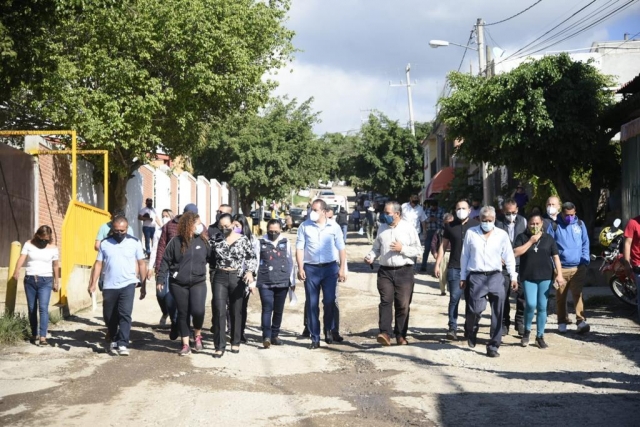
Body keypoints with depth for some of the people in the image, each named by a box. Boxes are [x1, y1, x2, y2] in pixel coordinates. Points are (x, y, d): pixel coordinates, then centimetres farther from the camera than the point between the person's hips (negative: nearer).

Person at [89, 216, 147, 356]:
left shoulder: (134, 243, -1)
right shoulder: (105, 243, 3)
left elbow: (141, 264, 4)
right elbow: (98, 264, 5)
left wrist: (143, 285, 4)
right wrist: (93, 283, -3)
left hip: (128, 284, -2)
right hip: (109, 286, 2)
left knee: (125, 314, -13)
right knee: (109, 317, 10)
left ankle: (122, 344, -11)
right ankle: (113, 340, 31)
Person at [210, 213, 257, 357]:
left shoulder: (242, 239, 0)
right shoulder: (215, 239, 5)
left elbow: (252, 258, 0)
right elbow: (209, 258, 13)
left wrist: (250, 271, -14)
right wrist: (212, 274, 3)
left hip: (237, 278, 0)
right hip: (219, 278, 0)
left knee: (236, 312, 9)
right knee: (219, 311, -8)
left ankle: (235, 343, 25)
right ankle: (220, 346, -4)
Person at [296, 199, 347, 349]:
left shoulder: (334, 227, 4)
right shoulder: (304, 226, 2)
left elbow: (341, 248, 6)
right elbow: (299, 248, 1)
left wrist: (342, 268, 0)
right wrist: (300, 268, -7)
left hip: (330, 267, 0)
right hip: (311, 268, 0)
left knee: (329, 301, -5)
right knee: (312, 305, 2)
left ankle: (329, 330, 21)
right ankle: (315, 338, 9)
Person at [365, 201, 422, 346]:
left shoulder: (409, 228, -1)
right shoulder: (382, 228, 11)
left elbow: (418, 250, -1)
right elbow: (376, 248, 17)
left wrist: (402, 249, -14)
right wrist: (371, 256, -3)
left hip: (404, 271, -2)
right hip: (385, 271, 2)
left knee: (403, 305, 3)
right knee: (386, 301, -10)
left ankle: (401, 335, 14)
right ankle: (385, 333, -17)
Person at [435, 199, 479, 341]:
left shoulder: (476, 225, 4)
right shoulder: (450, 226, 8)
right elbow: (443, 246, 10)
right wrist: (437, 265, 4)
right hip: (454, 268, 0)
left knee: (471, 300, 7)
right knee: (454, 298, -7)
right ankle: (452, 328, -6)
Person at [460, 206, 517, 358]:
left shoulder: (502, 235, 5)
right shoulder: (471, 233, 5)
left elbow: (509, 257, 7)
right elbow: (465, 256, 9)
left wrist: (513, 276, 2)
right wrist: (463, 277, 9)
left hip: (495, 277, 1)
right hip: (476, 277, -1)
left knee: (497, 314, 0)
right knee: (476, 309, -10)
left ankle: (493, 346, 10)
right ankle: (471, 331, 23)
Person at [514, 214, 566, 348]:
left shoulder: (548, 238, 9)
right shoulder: (522, 237, 4)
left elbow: (555, 257, 6)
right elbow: (515, 253, -9)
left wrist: (559, 274, -4)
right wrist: (531, 241, -10)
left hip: (545, 277, 2)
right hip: (528, 277, -2)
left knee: (542, 307, 3)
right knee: (531, 305, -15)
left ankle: (540, 336, 13)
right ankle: (527, 331, 8)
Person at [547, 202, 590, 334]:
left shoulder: (580, 224, 9)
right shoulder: (554, 226, 1)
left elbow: (585, 243, 13)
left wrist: (585, 260, 3)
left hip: (578, 267, 1)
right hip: (560, 268, 0)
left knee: (578, 295, -8)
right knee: (560, 297, 6)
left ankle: (581, 321, -10)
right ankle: (562, 322, 16)